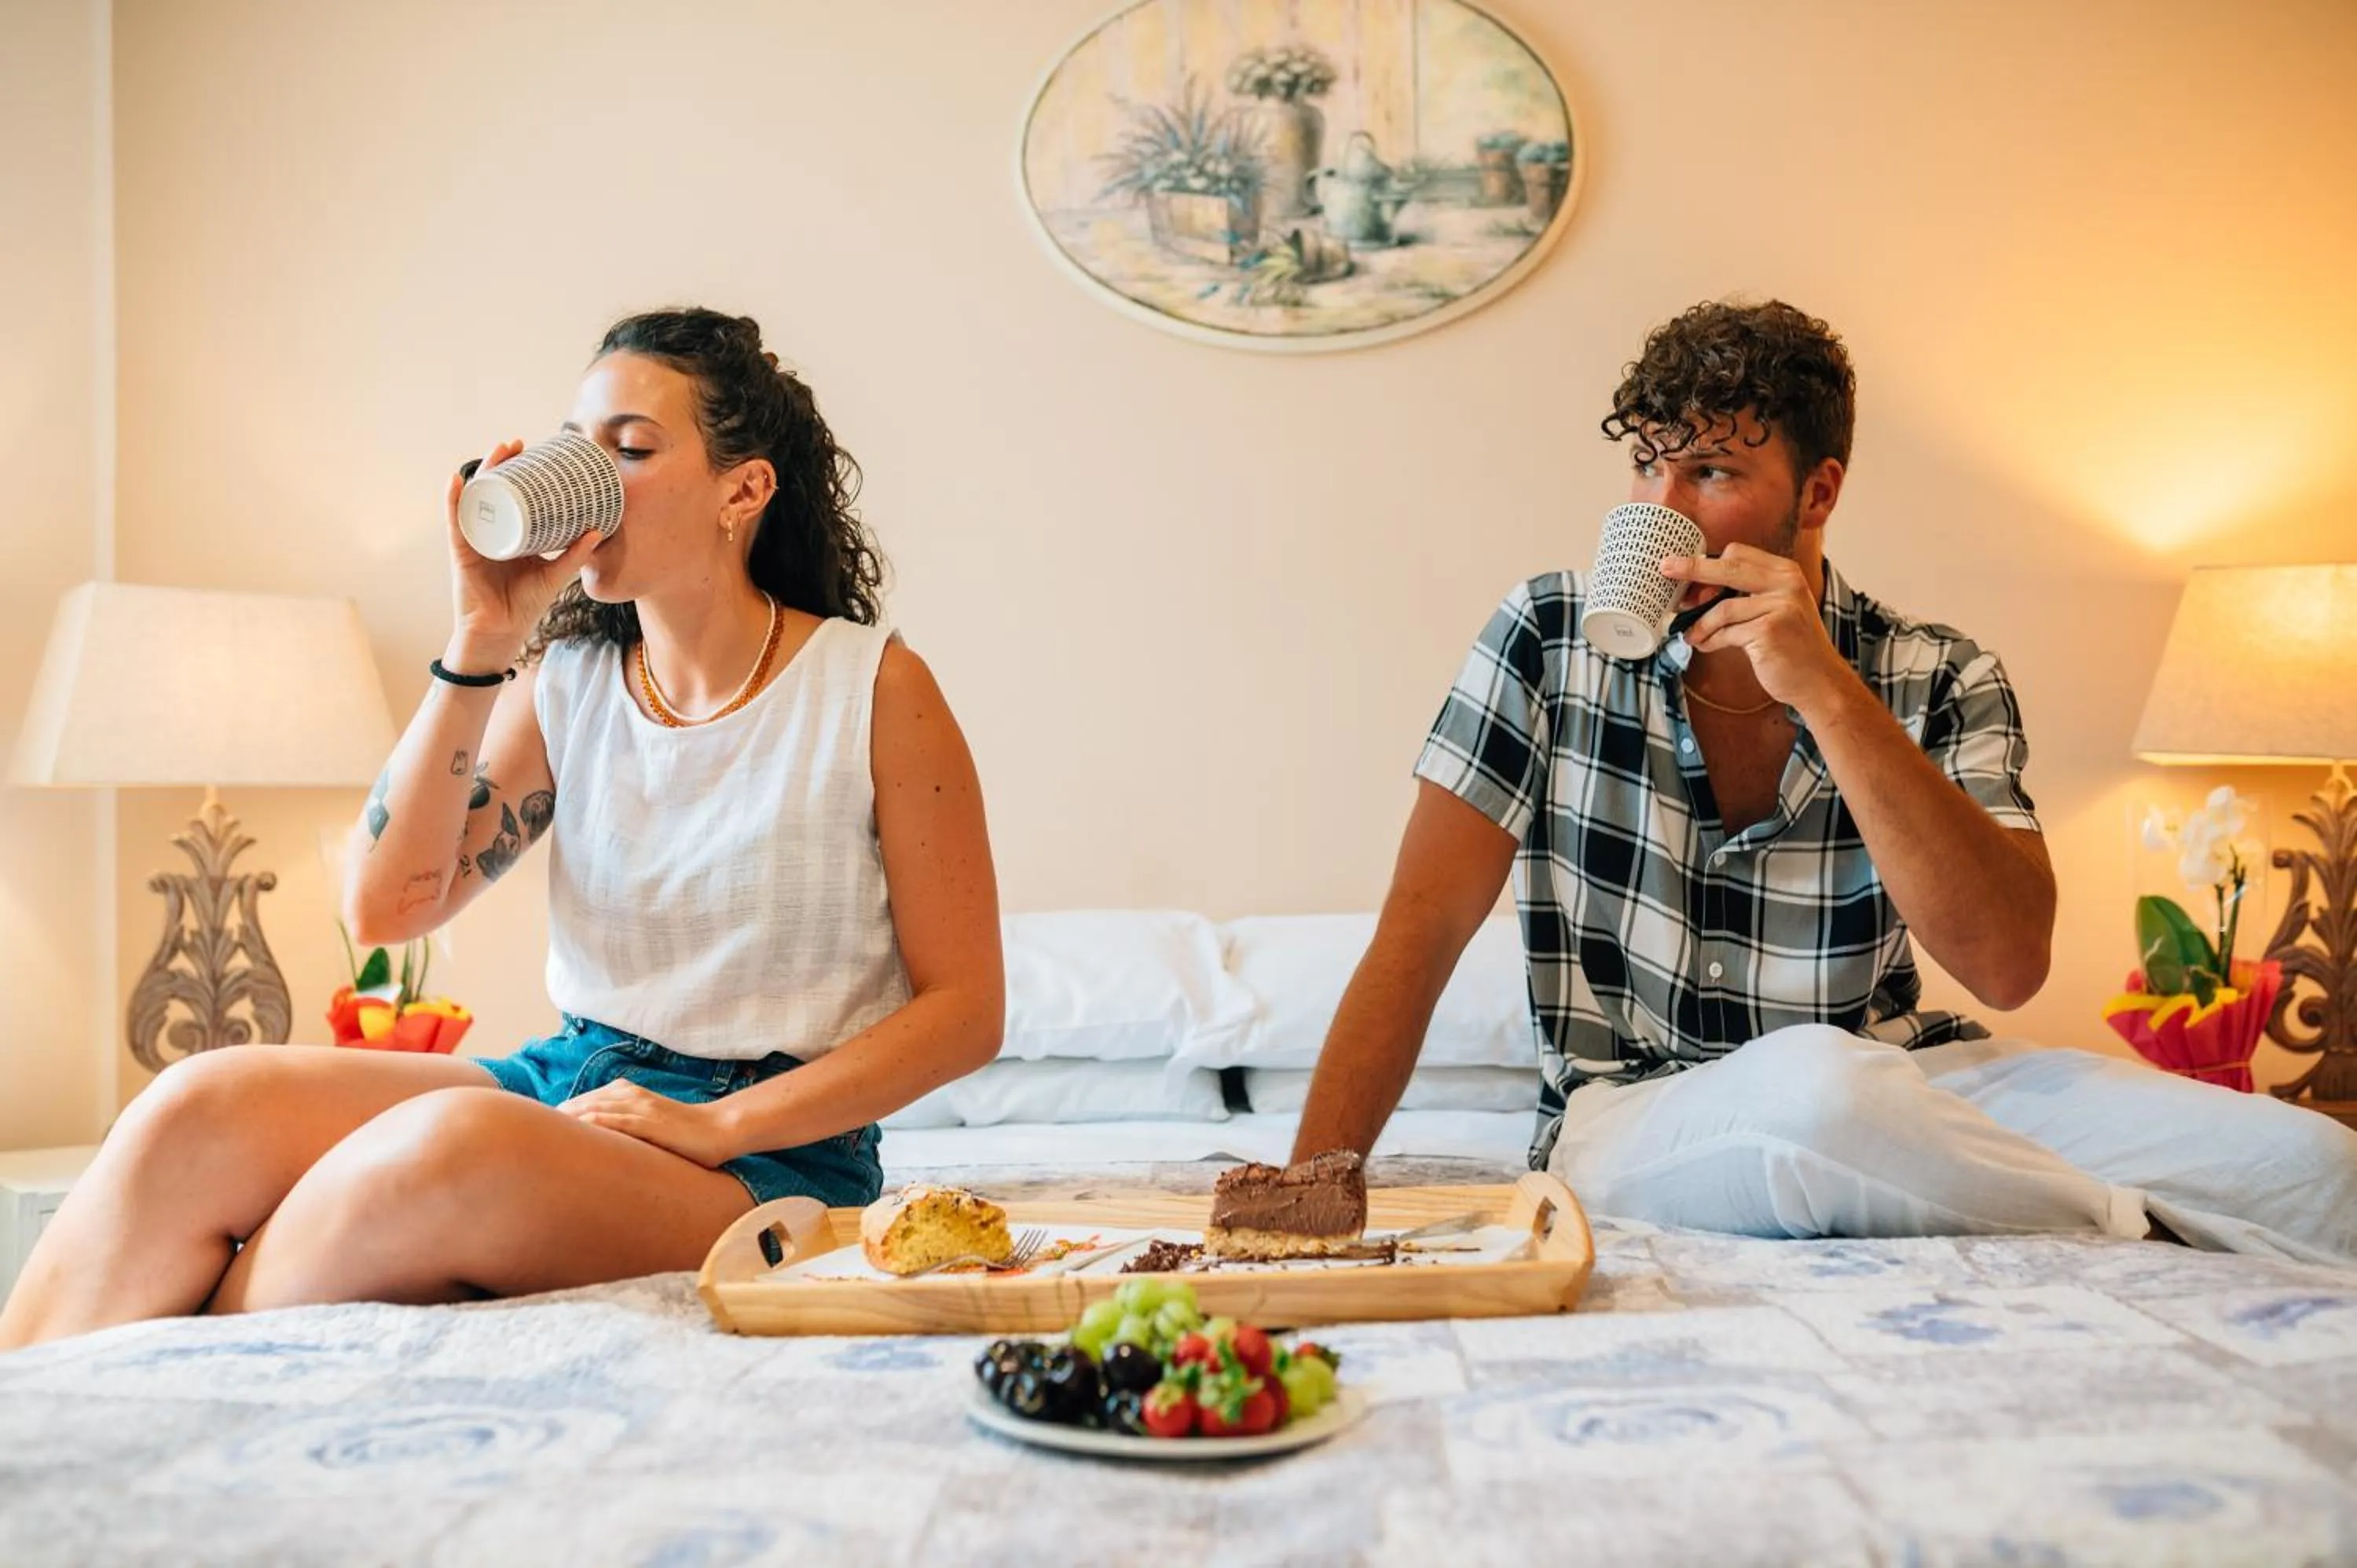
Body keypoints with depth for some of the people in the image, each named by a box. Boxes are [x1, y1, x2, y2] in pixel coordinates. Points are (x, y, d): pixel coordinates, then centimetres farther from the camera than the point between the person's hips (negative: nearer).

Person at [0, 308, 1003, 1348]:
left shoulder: (875, 689, -5)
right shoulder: (567, 684, 8)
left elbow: (964, 1009, -5)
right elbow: (386, 907, -1)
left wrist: (717, 1124, -14)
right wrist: (484, 645, -7)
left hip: (769, 1148, -4)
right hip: (566, 1083, 5)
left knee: (450, 1140, -34)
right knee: (205, 1105, -21)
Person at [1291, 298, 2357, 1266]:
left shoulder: (1939, 684, -3)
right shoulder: (1550, 639, -4)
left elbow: (2007, 965, -17)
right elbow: (1421, 933, -6)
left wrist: (1827, 691, -24)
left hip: (1900, 1094, 1)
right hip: (1630, 1120, 0)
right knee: (1816, 1085, -36)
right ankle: (2148, 1231, -11)